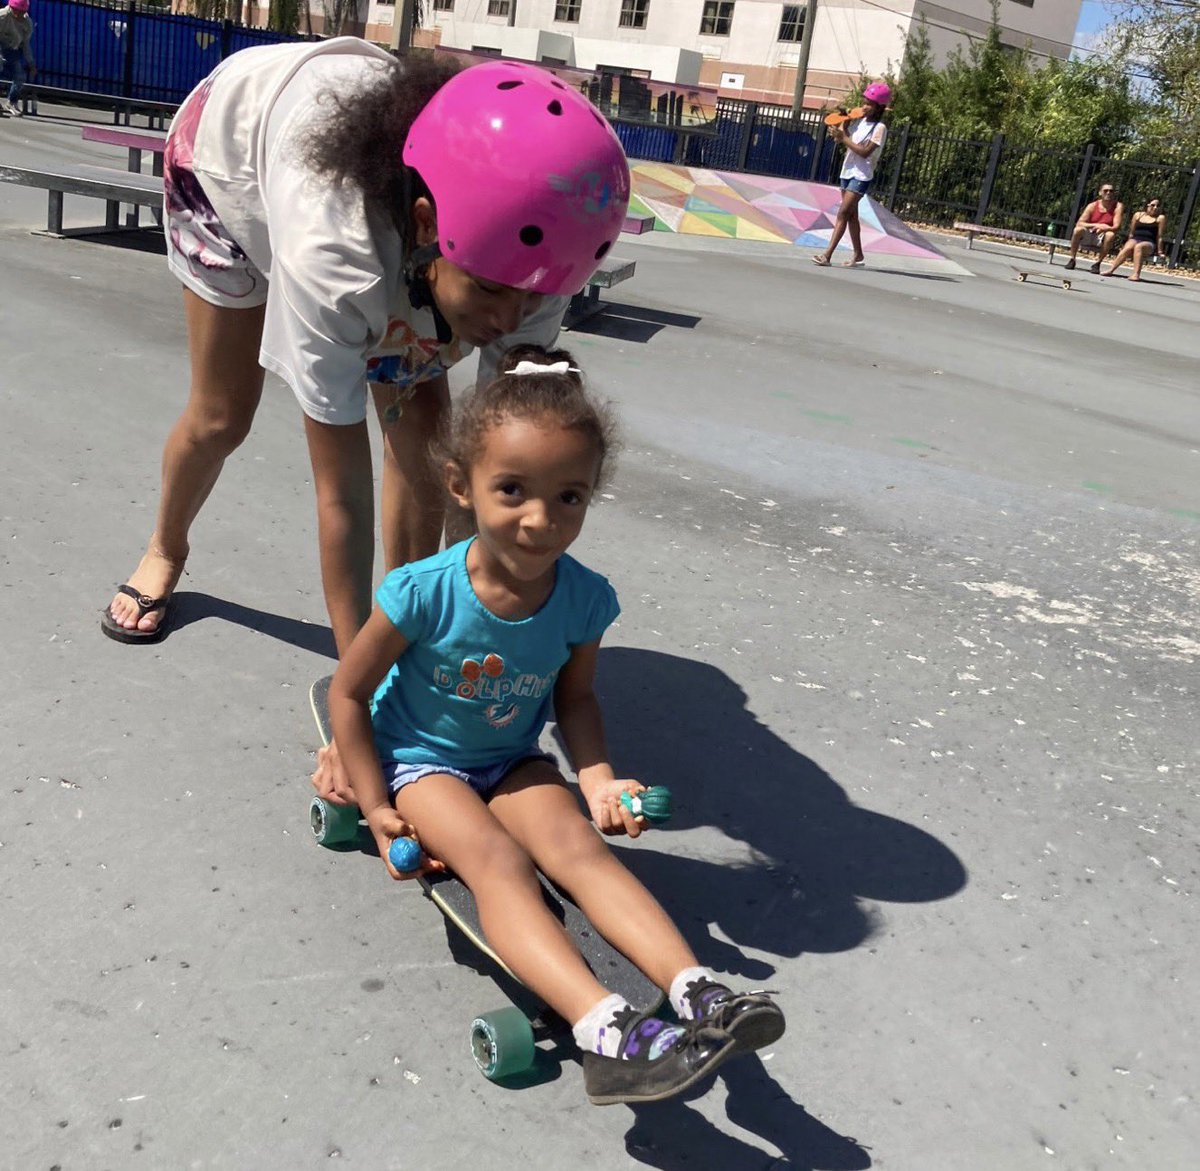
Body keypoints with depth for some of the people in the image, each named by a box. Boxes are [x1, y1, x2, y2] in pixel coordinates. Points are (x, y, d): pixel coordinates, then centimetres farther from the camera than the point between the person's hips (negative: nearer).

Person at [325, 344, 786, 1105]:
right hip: (420, 758, -3)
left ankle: (697, 991, -36)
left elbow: (575, 697, 3)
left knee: (579, 843, -25)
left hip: (512, 760, 3)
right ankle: (607, 1035, -44)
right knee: (500, 864, -28)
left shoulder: (585, 600, -16)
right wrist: (377, 807, -13)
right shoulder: (425, 593, -27)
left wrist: (599, 779, -13)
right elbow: (348, 691, -13)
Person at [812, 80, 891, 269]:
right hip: (847, 171, 8)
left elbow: (865, 152, -20)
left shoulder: (879, 128, -11)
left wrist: (843, 137, -20)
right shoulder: (858, 121, 9)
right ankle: (858, 255, 21)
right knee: (851, 215, 12)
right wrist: (841, 125, -5)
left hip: (861, 176, -8)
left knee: (843, 213, -15)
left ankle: (827, 254, -19)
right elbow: (840, 140, 11)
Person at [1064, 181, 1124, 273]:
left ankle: (1097, 263, -21)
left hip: (1103, 238, -1)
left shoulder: (1118, 206, -7)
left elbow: (1116, 227, -16)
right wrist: (1096, 225, -26)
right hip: (1088, 236, 1)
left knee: (1111, 235, -34)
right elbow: (1079, 223, -12)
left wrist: (1104, 228, -37)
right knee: (1078, 229, -27)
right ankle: (1072, 259, -15)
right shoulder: (1093, 206, -3)